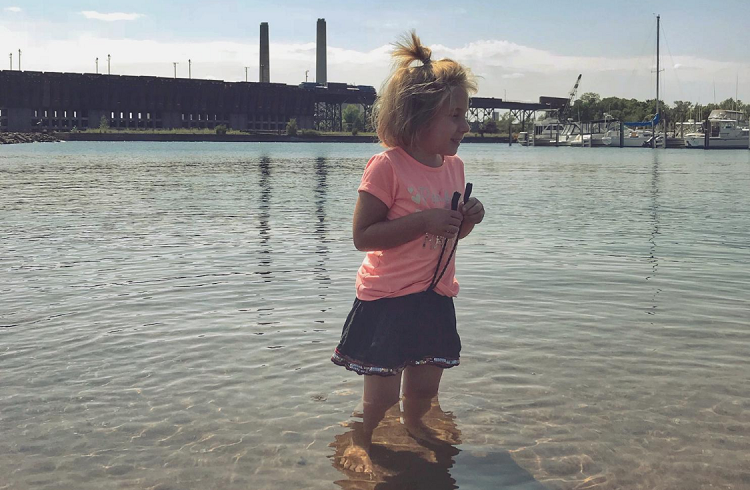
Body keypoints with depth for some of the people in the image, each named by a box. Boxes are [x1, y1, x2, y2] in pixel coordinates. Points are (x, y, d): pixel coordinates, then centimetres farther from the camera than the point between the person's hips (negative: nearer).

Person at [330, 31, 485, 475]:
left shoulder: (454, 167, 4)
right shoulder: (387, 166, -17)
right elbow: (363, 236, -18)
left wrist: (469, 218, -5)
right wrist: (423, 221, -25)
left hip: (435, 297, 6)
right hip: (387, 299, -6)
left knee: (426, 387, 15)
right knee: (382, 394, 2)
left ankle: (414, 422, 47)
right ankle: (361, 440, 32)